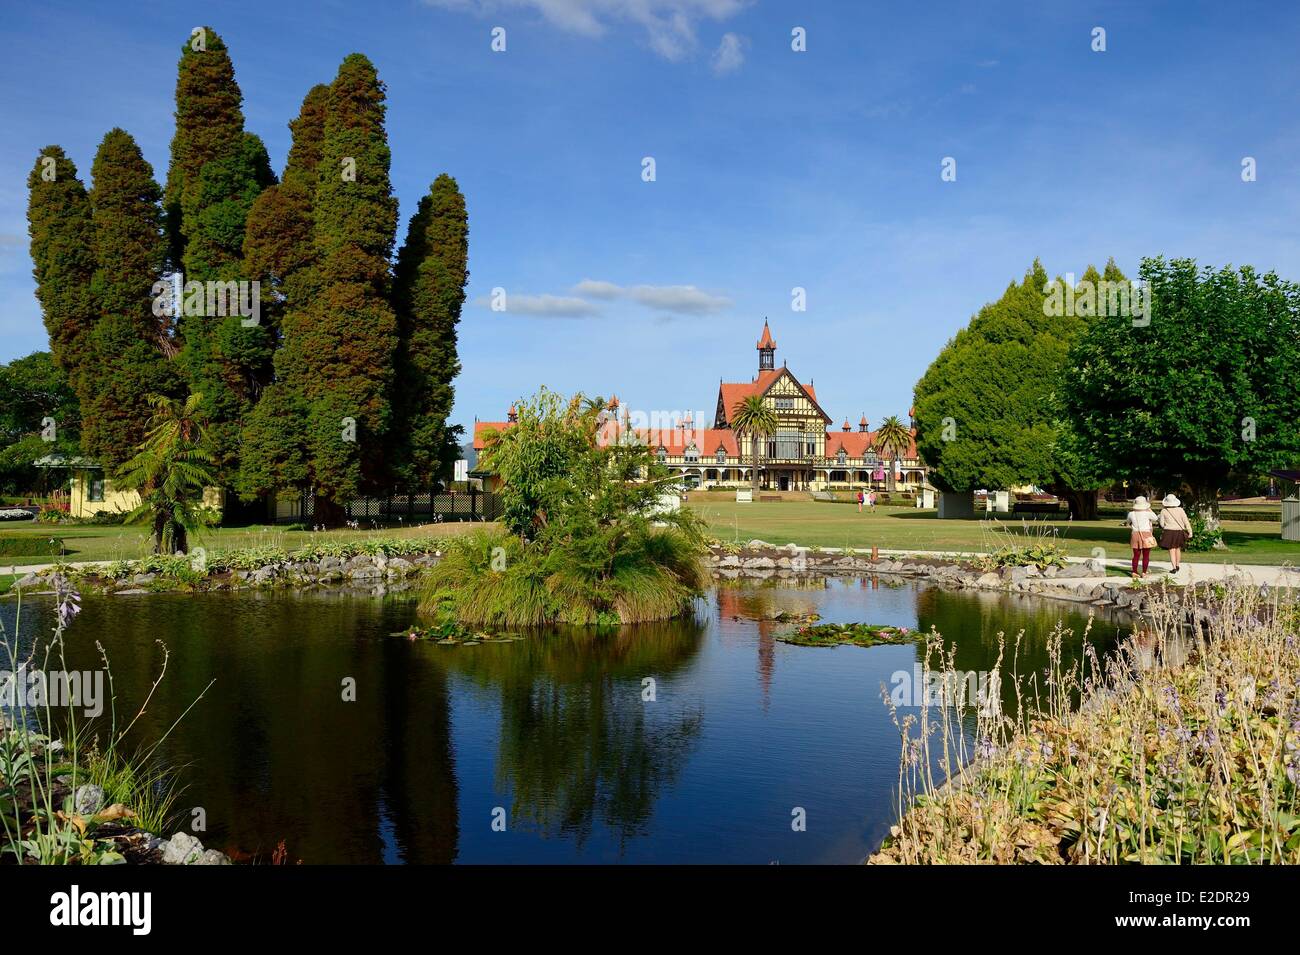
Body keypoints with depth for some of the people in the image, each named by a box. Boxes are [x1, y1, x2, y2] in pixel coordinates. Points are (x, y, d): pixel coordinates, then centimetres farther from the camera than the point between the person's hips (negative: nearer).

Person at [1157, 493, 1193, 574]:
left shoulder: (1164, 511, -5)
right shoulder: (1180, 510, -2)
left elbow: (1162, 523, -1)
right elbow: (1186, 522, -4)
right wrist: (1190, 532, -3)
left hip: (1168, 532, -2)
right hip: (1179, 532, 2)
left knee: (1171, 550, 1)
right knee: (1178, 549, 20)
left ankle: (1174, 568, -7)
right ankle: (1178, 565, 32)